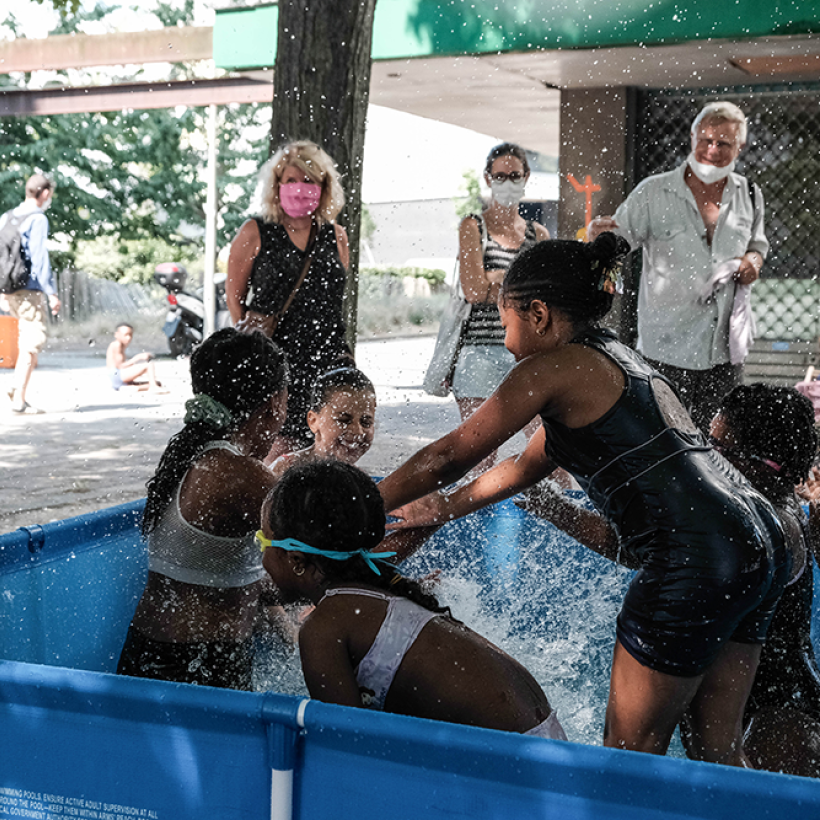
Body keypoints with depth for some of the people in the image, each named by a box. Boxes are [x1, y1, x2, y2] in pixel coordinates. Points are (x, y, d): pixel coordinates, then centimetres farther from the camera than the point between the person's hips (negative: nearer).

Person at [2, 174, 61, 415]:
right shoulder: (38, 219, -10)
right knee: (32, 343, -3)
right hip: (30, 289, -8)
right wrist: (52, 293, -15)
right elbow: (39, 258, -16)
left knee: (29, 339, 20)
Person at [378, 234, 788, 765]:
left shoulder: (556, 367, -4)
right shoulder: (616, 358, 23)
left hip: (697, 560, -9)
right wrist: (438, 511, 34)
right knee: (718, 750, 17)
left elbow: (448, 457, -1)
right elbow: (528, 466, 30)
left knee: (630, 753, 4)